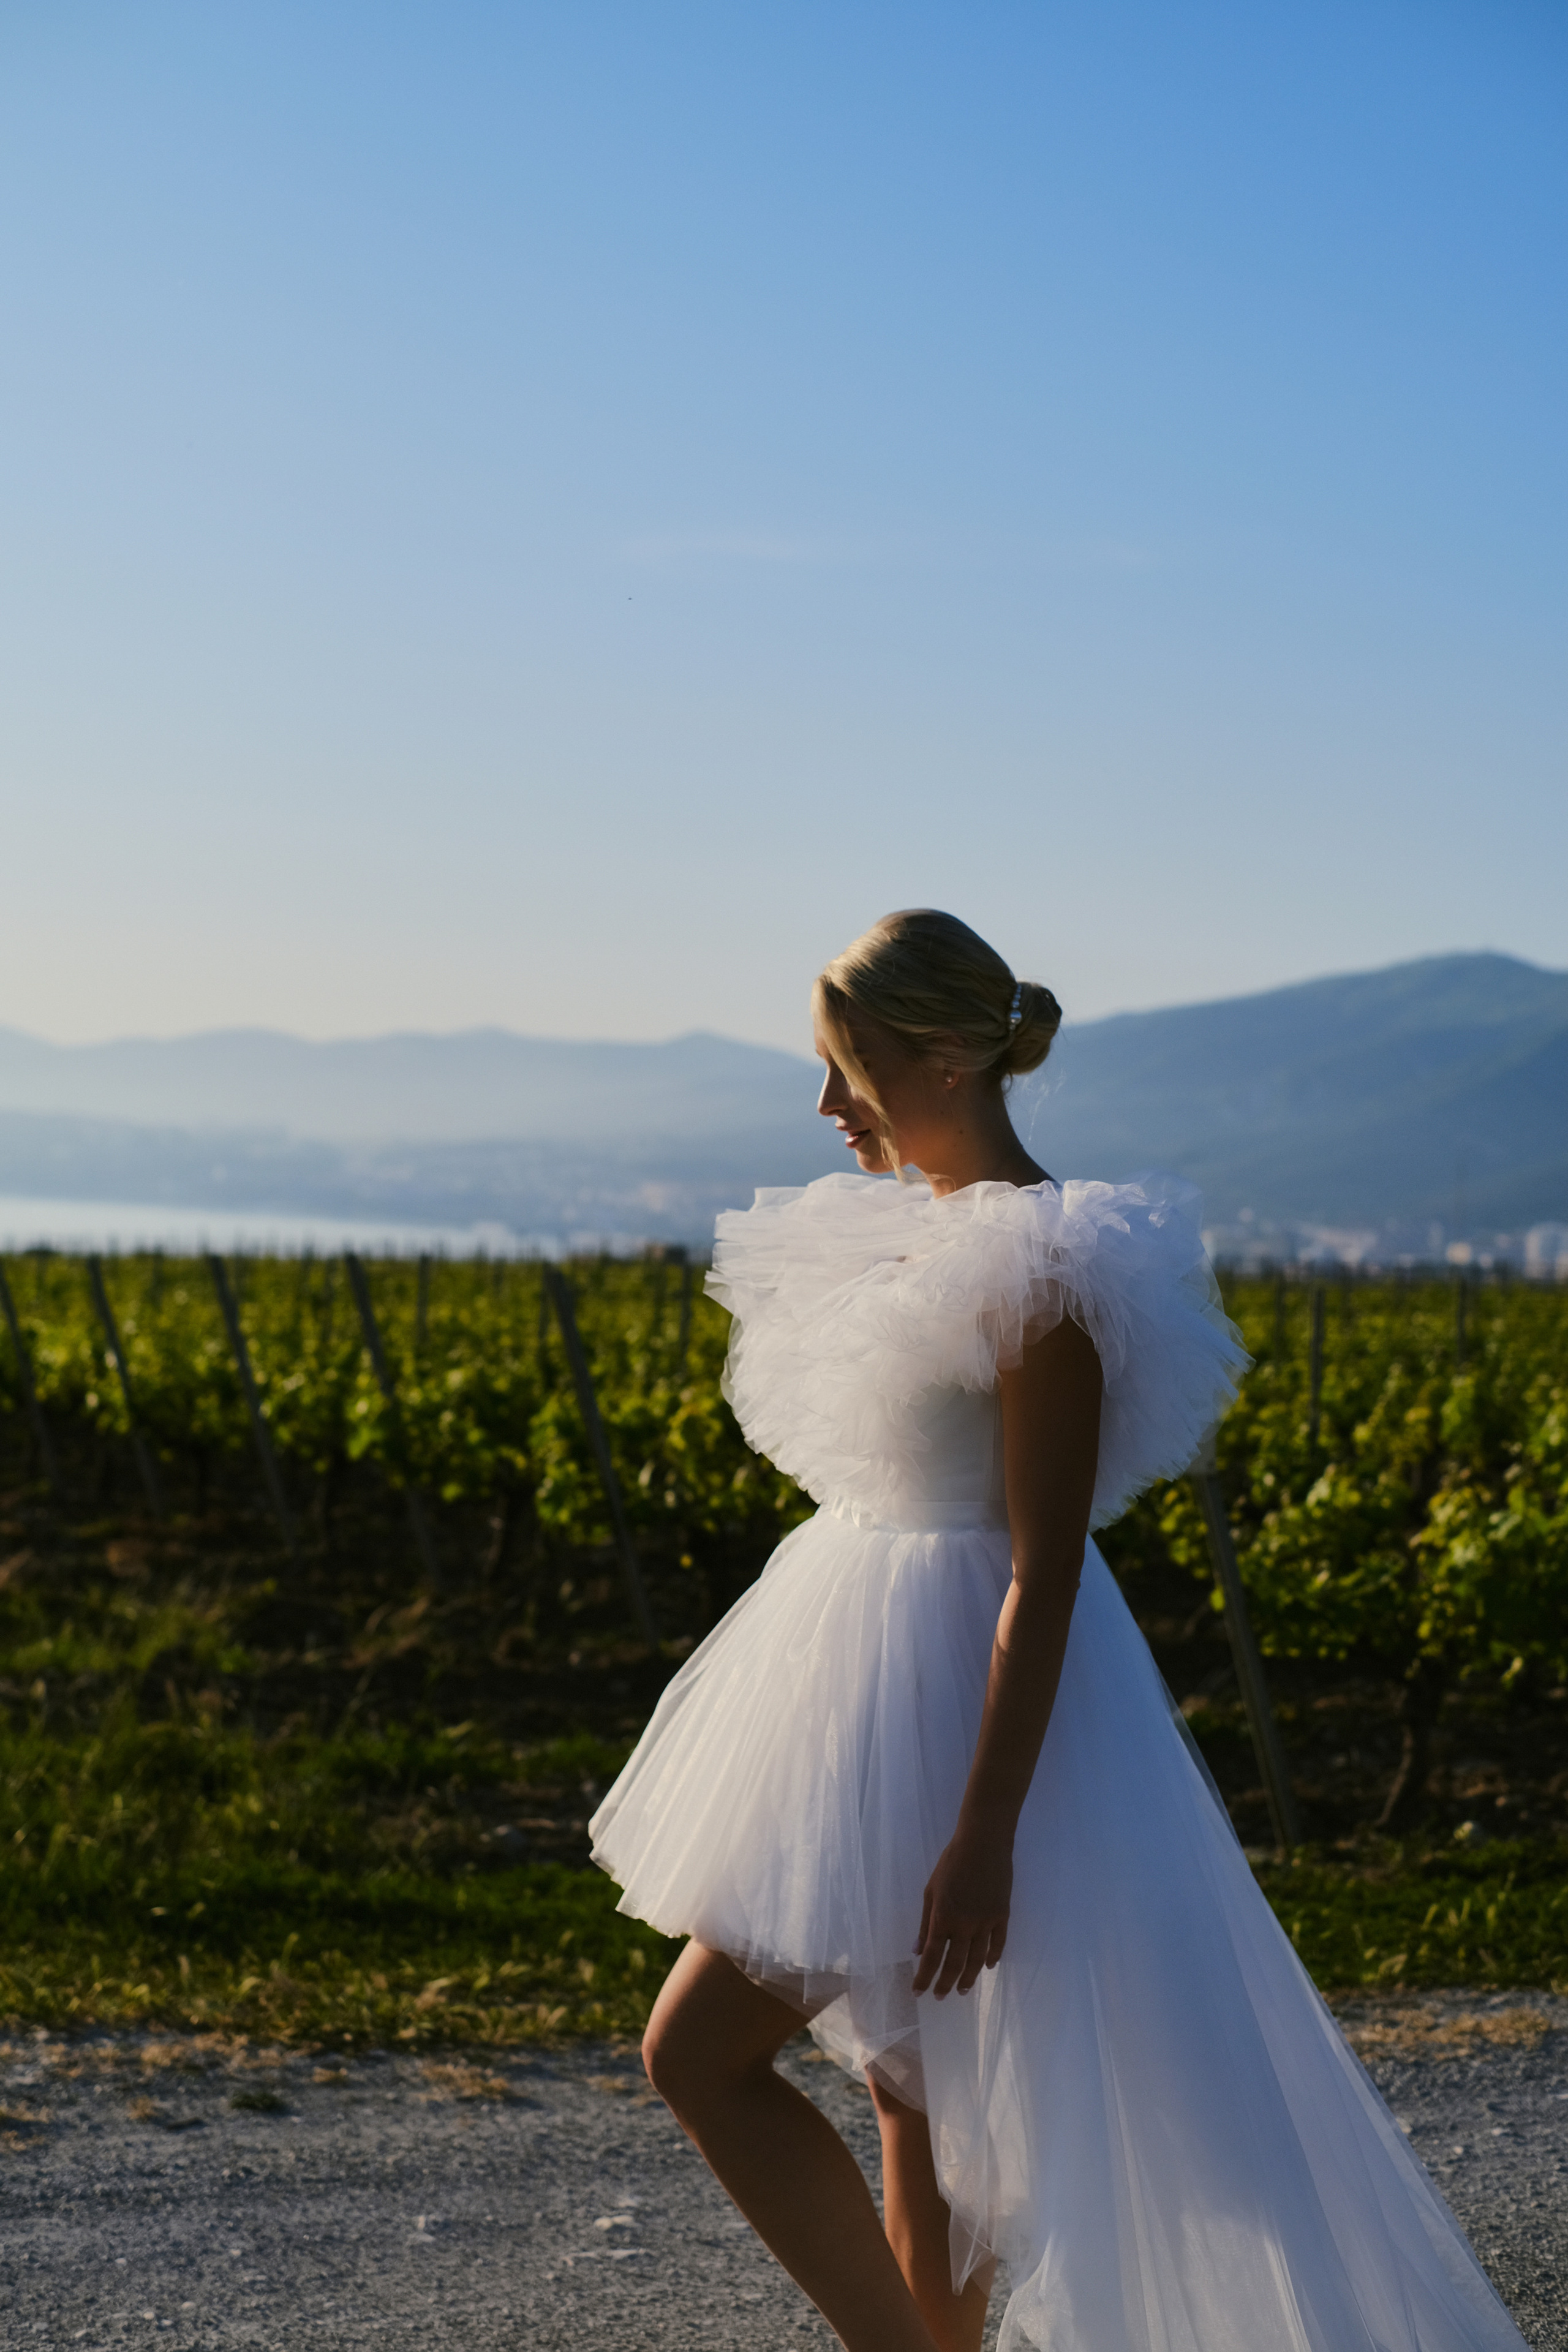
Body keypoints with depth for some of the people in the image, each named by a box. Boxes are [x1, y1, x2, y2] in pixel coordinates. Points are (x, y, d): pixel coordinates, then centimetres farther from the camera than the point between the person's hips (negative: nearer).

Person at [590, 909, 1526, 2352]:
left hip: (949, 1703, -9)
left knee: (700, 2053, -5)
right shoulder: (916, 1225, 9)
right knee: (913, 2093, 15)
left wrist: (985, 1831, -23)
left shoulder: (1039, 1268, -20)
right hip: (883, 1678, 9)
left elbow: (1046, 1571, -22)